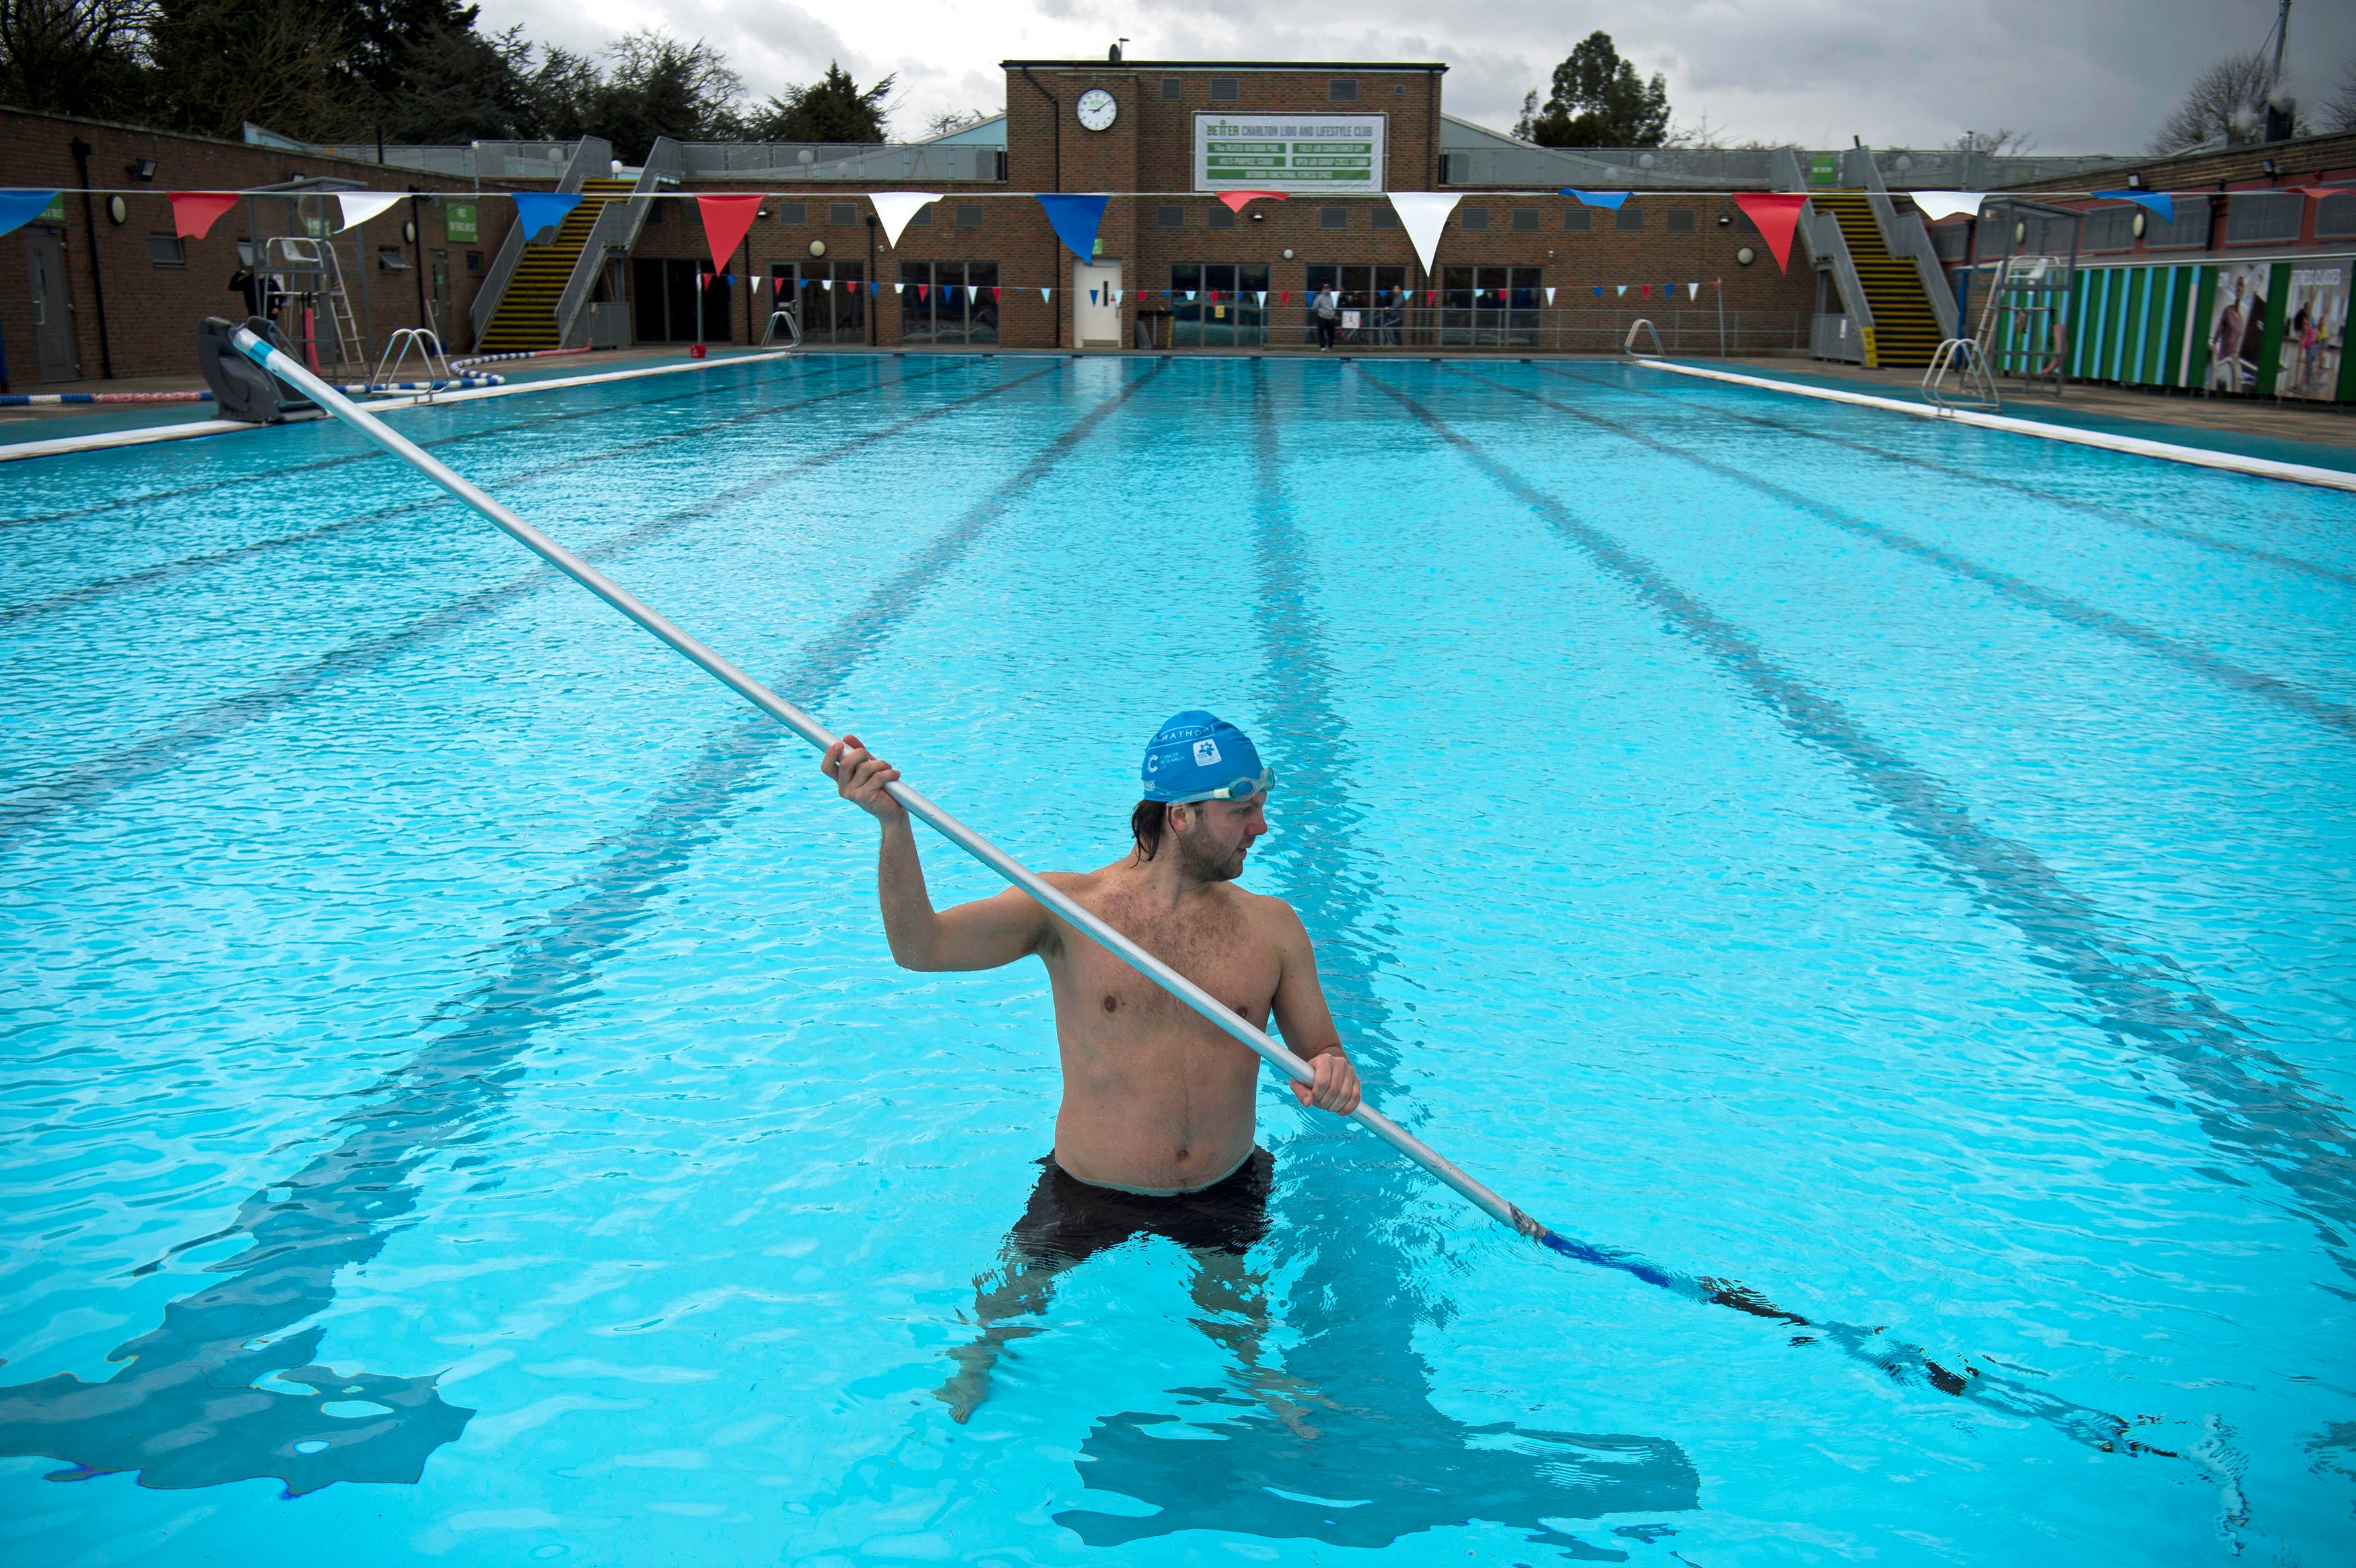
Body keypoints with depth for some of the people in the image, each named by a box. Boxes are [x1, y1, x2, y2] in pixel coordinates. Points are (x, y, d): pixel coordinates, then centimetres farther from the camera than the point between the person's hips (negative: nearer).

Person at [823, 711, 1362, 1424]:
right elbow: (918, 947, -22)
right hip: (1088, 1197, -2)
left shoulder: (1271, 925, -5)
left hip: (1224, 1200, 2)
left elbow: (1321, 1053, 1)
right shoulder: (1069, 908, -14)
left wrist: (1331, 1074, -24)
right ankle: (975, 1365, 51)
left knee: (1238, 1322, 20)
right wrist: (895, 825, -36)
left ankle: (1258, 1371, 55)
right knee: (1009, 1309, 16)